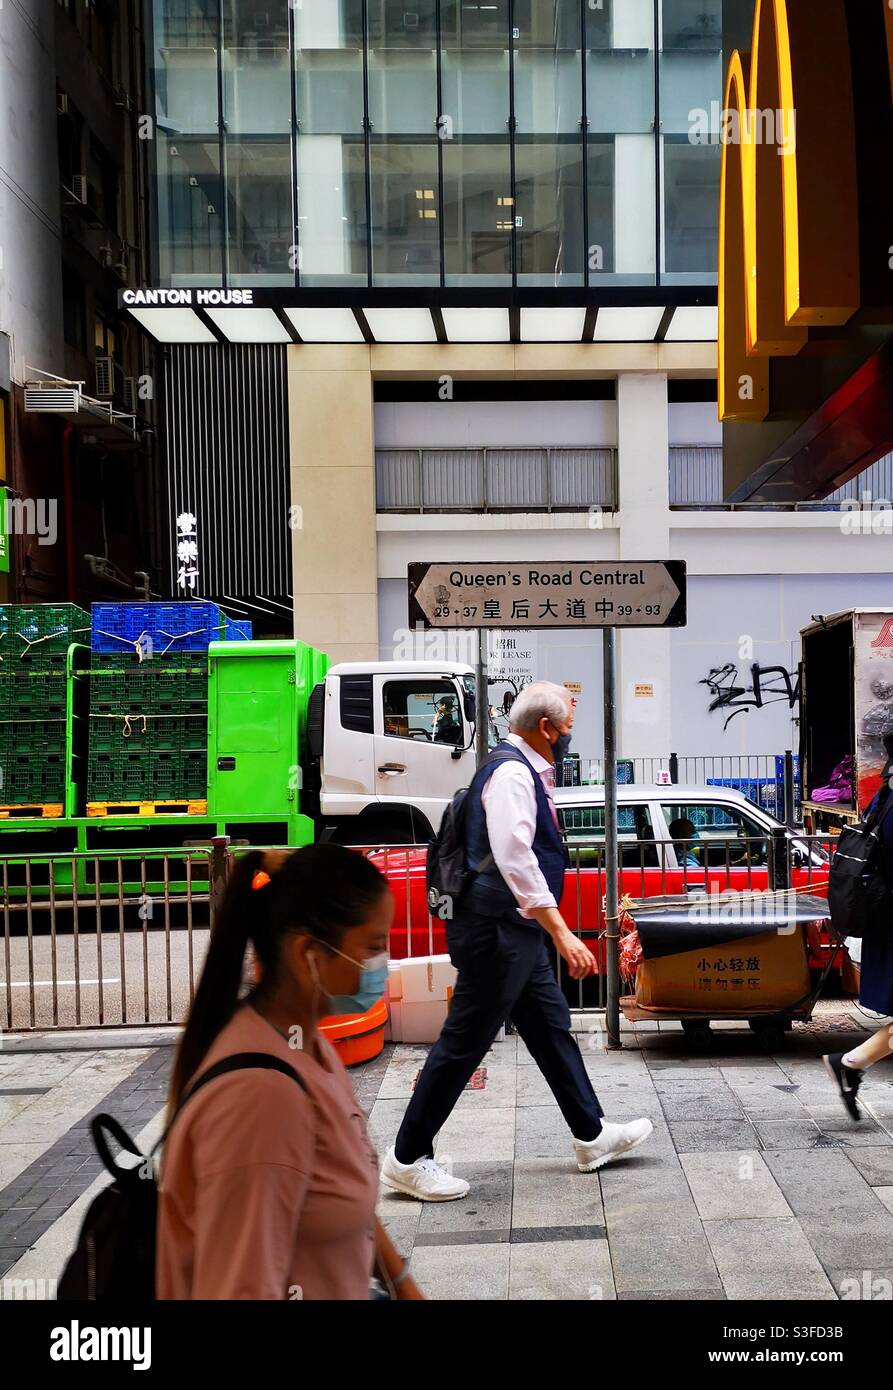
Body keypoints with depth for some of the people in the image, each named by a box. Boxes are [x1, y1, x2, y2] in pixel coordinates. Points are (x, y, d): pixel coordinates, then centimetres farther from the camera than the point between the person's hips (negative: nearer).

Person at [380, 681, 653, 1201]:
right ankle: (408, 1159, 6)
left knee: (552, 1029, 17)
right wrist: (563, 934, -30)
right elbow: (515, 860, -29)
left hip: (519, 930, 11)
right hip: (496, 931, -11)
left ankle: (592, 1136, 29)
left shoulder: (527, 769, 13)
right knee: (464, 1042, -3)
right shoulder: (511, 772, -19)